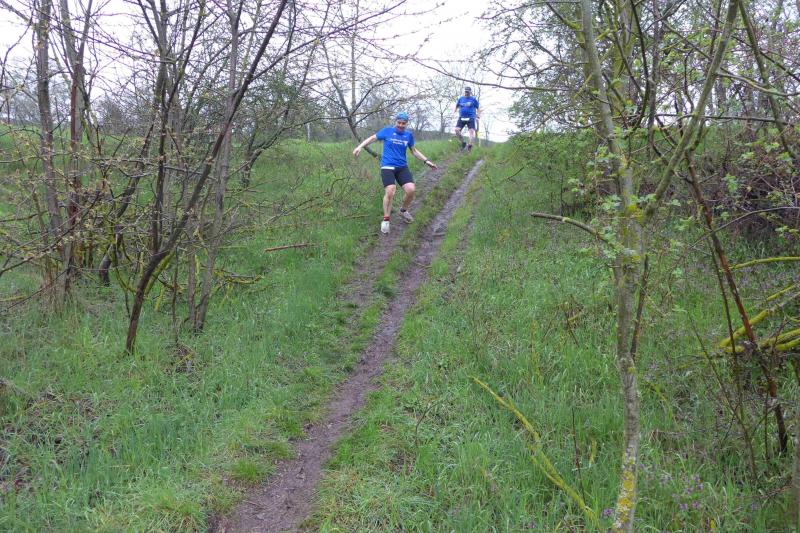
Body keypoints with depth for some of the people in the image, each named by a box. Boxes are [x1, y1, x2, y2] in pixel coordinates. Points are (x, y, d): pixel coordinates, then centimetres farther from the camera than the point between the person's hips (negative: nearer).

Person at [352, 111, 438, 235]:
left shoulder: (409, 135, 8)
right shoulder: (387, 131, -1)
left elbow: (414, 151, 21)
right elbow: (372, 138, 7)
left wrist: (426, 161, 17)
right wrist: (360, 147, -4)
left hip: (402, 167, 3)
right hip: (387, 167, -3)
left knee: (411, 189, -15)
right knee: (390, 192, -19)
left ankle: (404, 211, 16)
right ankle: (386, 220, 0)